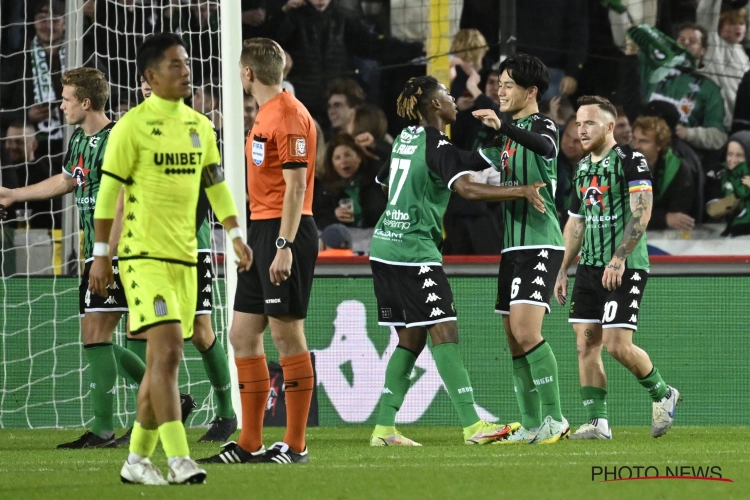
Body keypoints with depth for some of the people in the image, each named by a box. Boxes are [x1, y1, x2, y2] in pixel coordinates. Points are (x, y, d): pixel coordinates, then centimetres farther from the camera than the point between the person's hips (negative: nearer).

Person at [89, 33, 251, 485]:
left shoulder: (200, 126, 11)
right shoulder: (133, 127, -8)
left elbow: (216, 183, 17)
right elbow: (108, 192, -7)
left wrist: (235, 234, 6)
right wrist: (101, 255, -7)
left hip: (185, 257, 7)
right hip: (143, 256, -7)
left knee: (165, 360, 9)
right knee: (167, 348, -17)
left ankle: (137, 460, 19)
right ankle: (179, 460, -21)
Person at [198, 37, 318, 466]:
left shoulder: (289, 116, -13)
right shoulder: (266, 114, 17)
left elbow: (296, 187, -18)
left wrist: (284, 247, -23)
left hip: (285, 232, -10)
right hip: (262, 231, 10)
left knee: (287, 334, -7)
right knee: (243, 334, 9)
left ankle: (295, 446, -3)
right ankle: (250, 445, 13)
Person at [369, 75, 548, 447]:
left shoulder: (406, 138, 13)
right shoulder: (437, 146, -12)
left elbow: (384, 181, 30)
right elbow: (468, 189, -26)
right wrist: (521, 191, -24)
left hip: (384, 247, 9)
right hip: (415, 251, -9)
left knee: (411, 338, 11)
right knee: (443, 332, -11)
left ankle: (384, 428, 9)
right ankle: (472, 426, -16)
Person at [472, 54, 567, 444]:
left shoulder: (542, 125, -8)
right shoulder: (507, 136, 18)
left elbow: (546, 147, -33)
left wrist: (503, 126, -45)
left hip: (540, 244, -9)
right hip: (512, 246, 9)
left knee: (526, 331, -19)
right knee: (514, 338, 6)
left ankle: (554, 418, -15)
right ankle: (530, 426, 9)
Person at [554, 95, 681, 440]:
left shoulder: (631, 161, -8)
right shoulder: (583, 168, 16)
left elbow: (641, 213, -17)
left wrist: (619, 259, -24)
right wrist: (563, 271, 20)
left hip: (624, 268, -8)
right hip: (589, 268, 8)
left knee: (617, 344, -13)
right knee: (586, 344, 0)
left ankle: (662, 395, 10)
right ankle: (597, 422, 3)